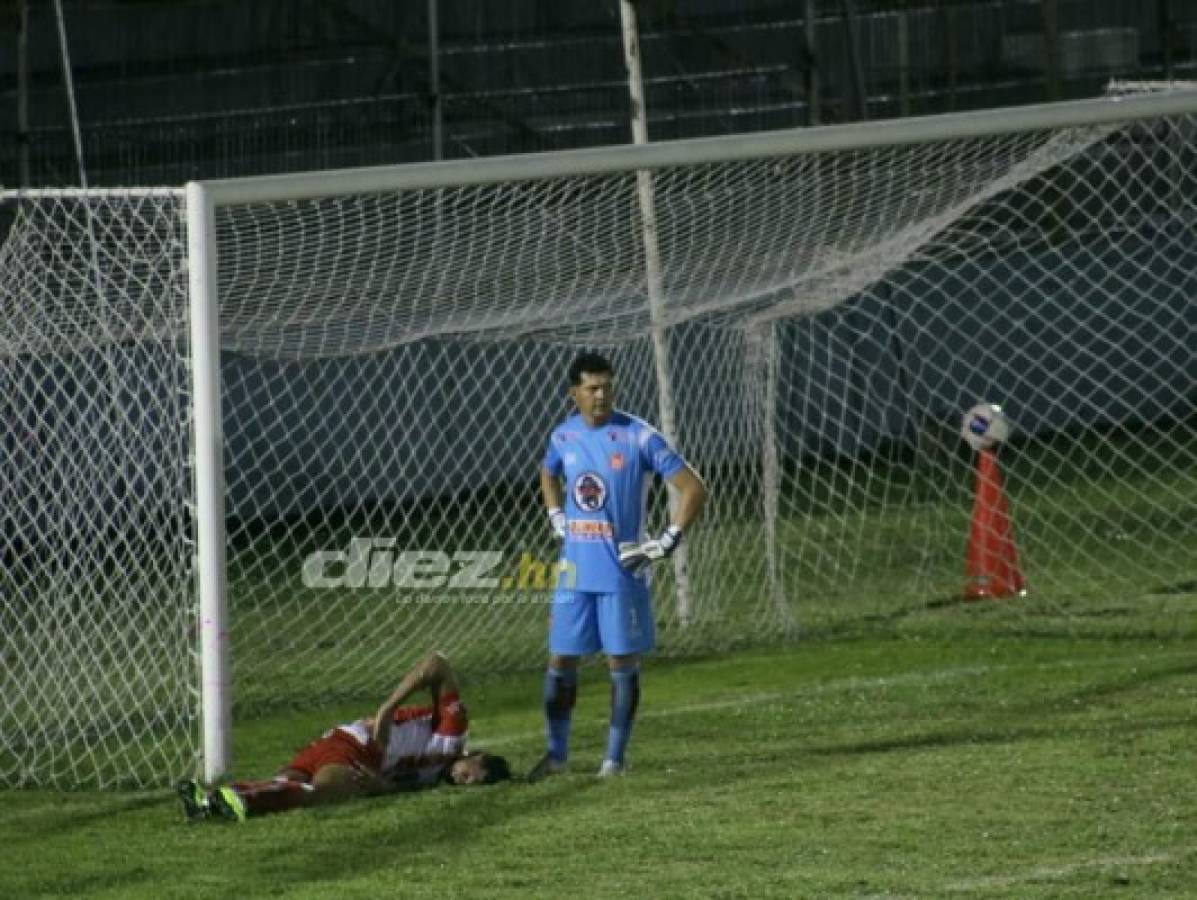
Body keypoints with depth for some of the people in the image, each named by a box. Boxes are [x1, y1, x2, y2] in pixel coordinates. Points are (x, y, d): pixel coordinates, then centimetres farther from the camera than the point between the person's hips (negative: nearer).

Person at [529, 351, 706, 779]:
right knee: (560, 659, 6)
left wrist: (667, 542, -12)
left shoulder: (639, 436, -11)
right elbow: (548, 475, 29)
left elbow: (694, 489, -10)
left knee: (622, 661, 1)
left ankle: (616, 757, 8)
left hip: (622, 569, -4)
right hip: (575, 569, 4)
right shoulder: (564, 436, 4)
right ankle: (556, 752, 15)